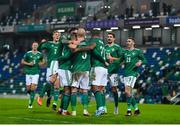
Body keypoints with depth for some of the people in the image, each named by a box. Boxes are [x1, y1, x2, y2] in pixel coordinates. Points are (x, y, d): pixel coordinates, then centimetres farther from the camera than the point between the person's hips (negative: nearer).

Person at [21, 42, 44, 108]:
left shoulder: (40, 54, 4)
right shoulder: (28, 54, -1)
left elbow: (42, 62, 19)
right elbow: (22, 61, 5)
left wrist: (41, 63, -3)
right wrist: (28, 64, -11)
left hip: (36, 73, 0)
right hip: (28, 73, 0)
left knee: (33, 88, -11)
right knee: (28, 89, 4)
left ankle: (30, 103, -4)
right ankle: (31, 94, 40)